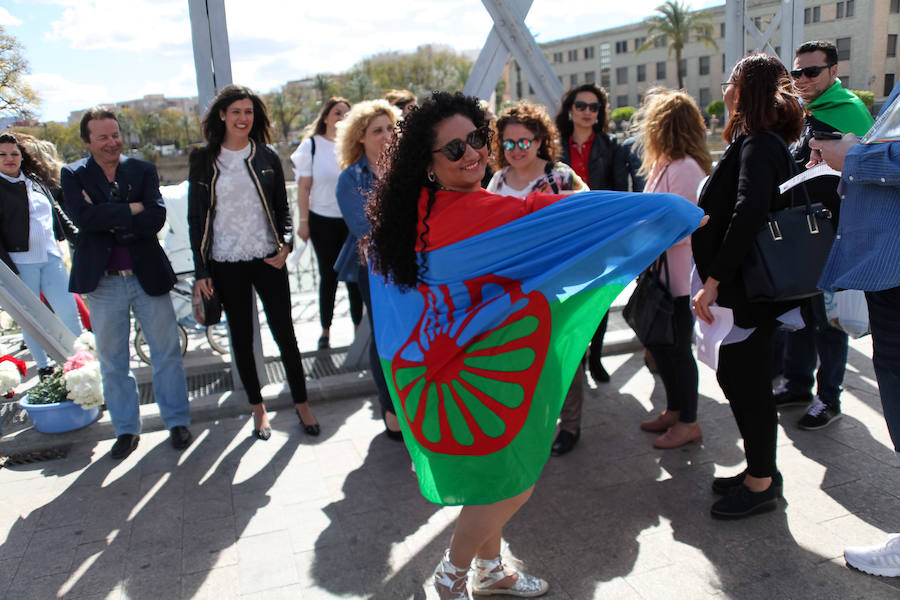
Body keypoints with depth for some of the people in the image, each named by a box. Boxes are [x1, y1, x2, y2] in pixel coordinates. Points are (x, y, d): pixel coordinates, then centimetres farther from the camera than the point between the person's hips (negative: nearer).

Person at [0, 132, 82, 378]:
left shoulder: (36, 180, 12)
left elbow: (57, 212, 24)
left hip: (51, 258, 4)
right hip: (20, 263, -4)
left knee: (69, 311, 1)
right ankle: (43, 367, 19)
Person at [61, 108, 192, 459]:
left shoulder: (143, 171, 2)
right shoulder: (73, 176, 1)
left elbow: (156, 218, -13)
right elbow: (83, 217, -17)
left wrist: (109, 221, -15)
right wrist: (131, 210, -15)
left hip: (148, 275, 0)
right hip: (102, 282, 0)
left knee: (167, 351, 7)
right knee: (112, 361, 11)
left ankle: (177, 421, 24)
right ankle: (126, 430, 26)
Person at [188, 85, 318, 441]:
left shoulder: (267, 157, 4)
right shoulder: (204, 160, 1)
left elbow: (282, 209, 10)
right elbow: (196, 218, 3)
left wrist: (286, 244, -9)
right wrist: (201, 270, -1)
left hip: (268, 260, 0)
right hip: (226, 264, 0)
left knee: (285, 334, 2)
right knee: (241, 339, 10)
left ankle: (301, 404, 19)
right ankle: (258, 408, 26)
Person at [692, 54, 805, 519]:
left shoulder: (757, 145, -17)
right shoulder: (762, 143, 15)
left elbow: (749, 213, -30)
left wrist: (714, 280, -28)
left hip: (752, 289, -10)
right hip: (745, 286, 10)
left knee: (748, 383, 1)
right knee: (734, 376, 17)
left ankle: (762, 484, 18)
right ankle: (760, 469, 32)